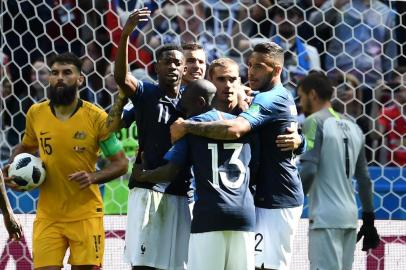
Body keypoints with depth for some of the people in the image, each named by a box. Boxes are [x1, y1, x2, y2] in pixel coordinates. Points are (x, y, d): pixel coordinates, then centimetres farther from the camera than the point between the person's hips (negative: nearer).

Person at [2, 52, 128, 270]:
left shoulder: (96, 117, -7)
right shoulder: (36, 113, 2)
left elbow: (120, 163, -2)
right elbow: (26, 147, 21)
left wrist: (93, 177, -19)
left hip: (85, 213, -2)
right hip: (48, 215, 2)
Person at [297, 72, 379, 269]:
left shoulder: (314, 122, -5)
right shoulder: (352, 127, 16)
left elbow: (308, 170, -16)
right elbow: (364, 178, 18)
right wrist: (369, 220, 21)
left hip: (325, 216, -7)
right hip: (350, 216, 7)